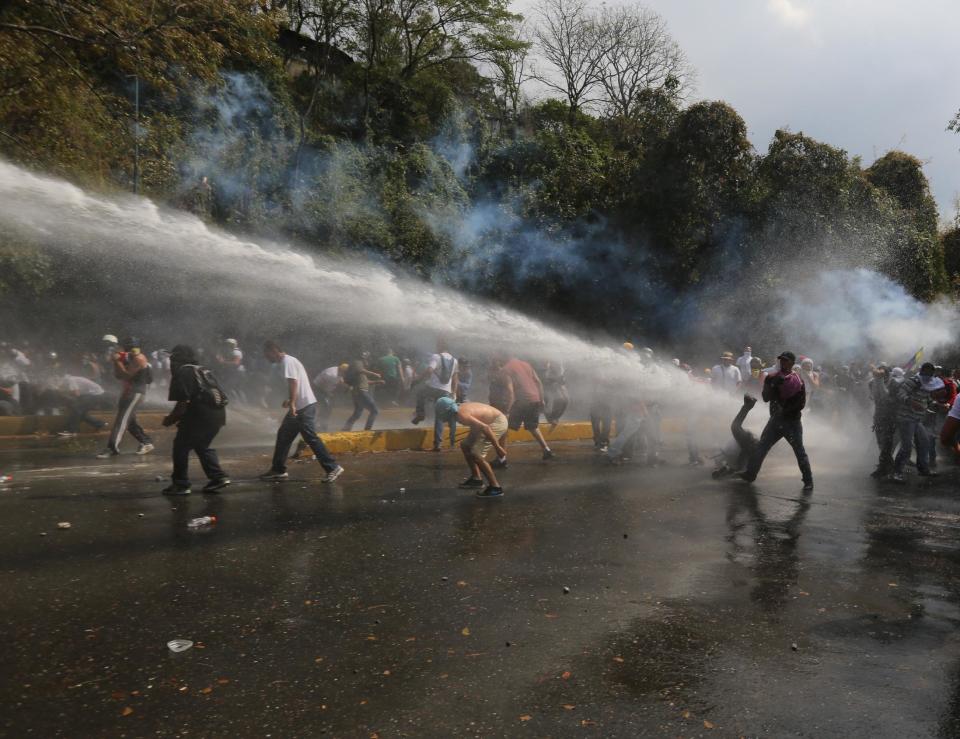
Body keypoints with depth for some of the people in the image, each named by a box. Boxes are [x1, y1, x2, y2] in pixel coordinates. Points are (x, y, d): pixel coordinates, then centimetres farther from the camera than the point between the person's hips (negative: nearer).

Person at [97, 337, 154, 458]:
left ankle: (112, 448, -18)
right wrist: (118, 362, -1)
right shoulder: (129, 357, 16)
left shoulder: (139, 359, -14)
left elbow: (126, 375, -21)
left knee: (121, 420, -14)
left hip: (135, 392, -10)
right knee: (130, 421, 13)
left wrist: (117, 362, -15)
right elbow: (117, 375, 14)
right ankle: (147, 442, 21)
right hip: (128, 391, 10)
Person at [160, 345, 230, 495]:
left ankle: (180, 484, 9)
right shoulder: (203, 371, 22)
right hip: (217, 414, 8)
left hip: (202, 415, -8)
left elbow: (183, 403, -13)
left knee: (181, 447, 6)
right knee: (201, 446, 24)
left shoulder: (183, 373, -5)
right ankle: (218, 477, 17)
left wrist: (170, 419, 2)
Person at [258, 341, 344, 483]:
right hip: (300, 406, 10)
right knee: (283, 435, 14)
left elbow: (293, 382, -22)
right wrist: (290, 401, 32)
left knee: (311, 438, -10)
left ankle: (333, 468, -8)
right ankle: (278, 469, 22)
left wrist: (292, 403, -28)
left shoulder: (287, 361, -11)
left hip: (304, 406, -10)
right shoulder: (288, 361, 19)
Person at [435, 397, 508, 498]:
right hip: (493, 421, 10)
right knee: (465, 445, 17)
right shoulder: (460, 408, 5)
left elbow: (485, 427, -31)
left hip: (497, 423, -10)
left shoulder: (462, 415, -25)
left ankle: (495, 488, -5)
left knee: (476, 455, -14)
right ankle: (476, 478, 27)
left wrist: (497, 447, -27)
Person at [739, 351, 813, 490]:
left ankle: (808, 481, 7)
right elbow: (766, 398, -1)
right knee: (761, 447, 6)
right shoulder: (772, 377, 6)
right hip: (775, 419, 4)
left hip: (792, 422, -4)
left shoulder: (797, 380, -5)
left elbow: (801, 403, -9)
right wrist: (774, 386, -16)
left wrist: (786, 411, -18)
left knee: (800, 452, -2)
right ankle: (750, 474, 15)